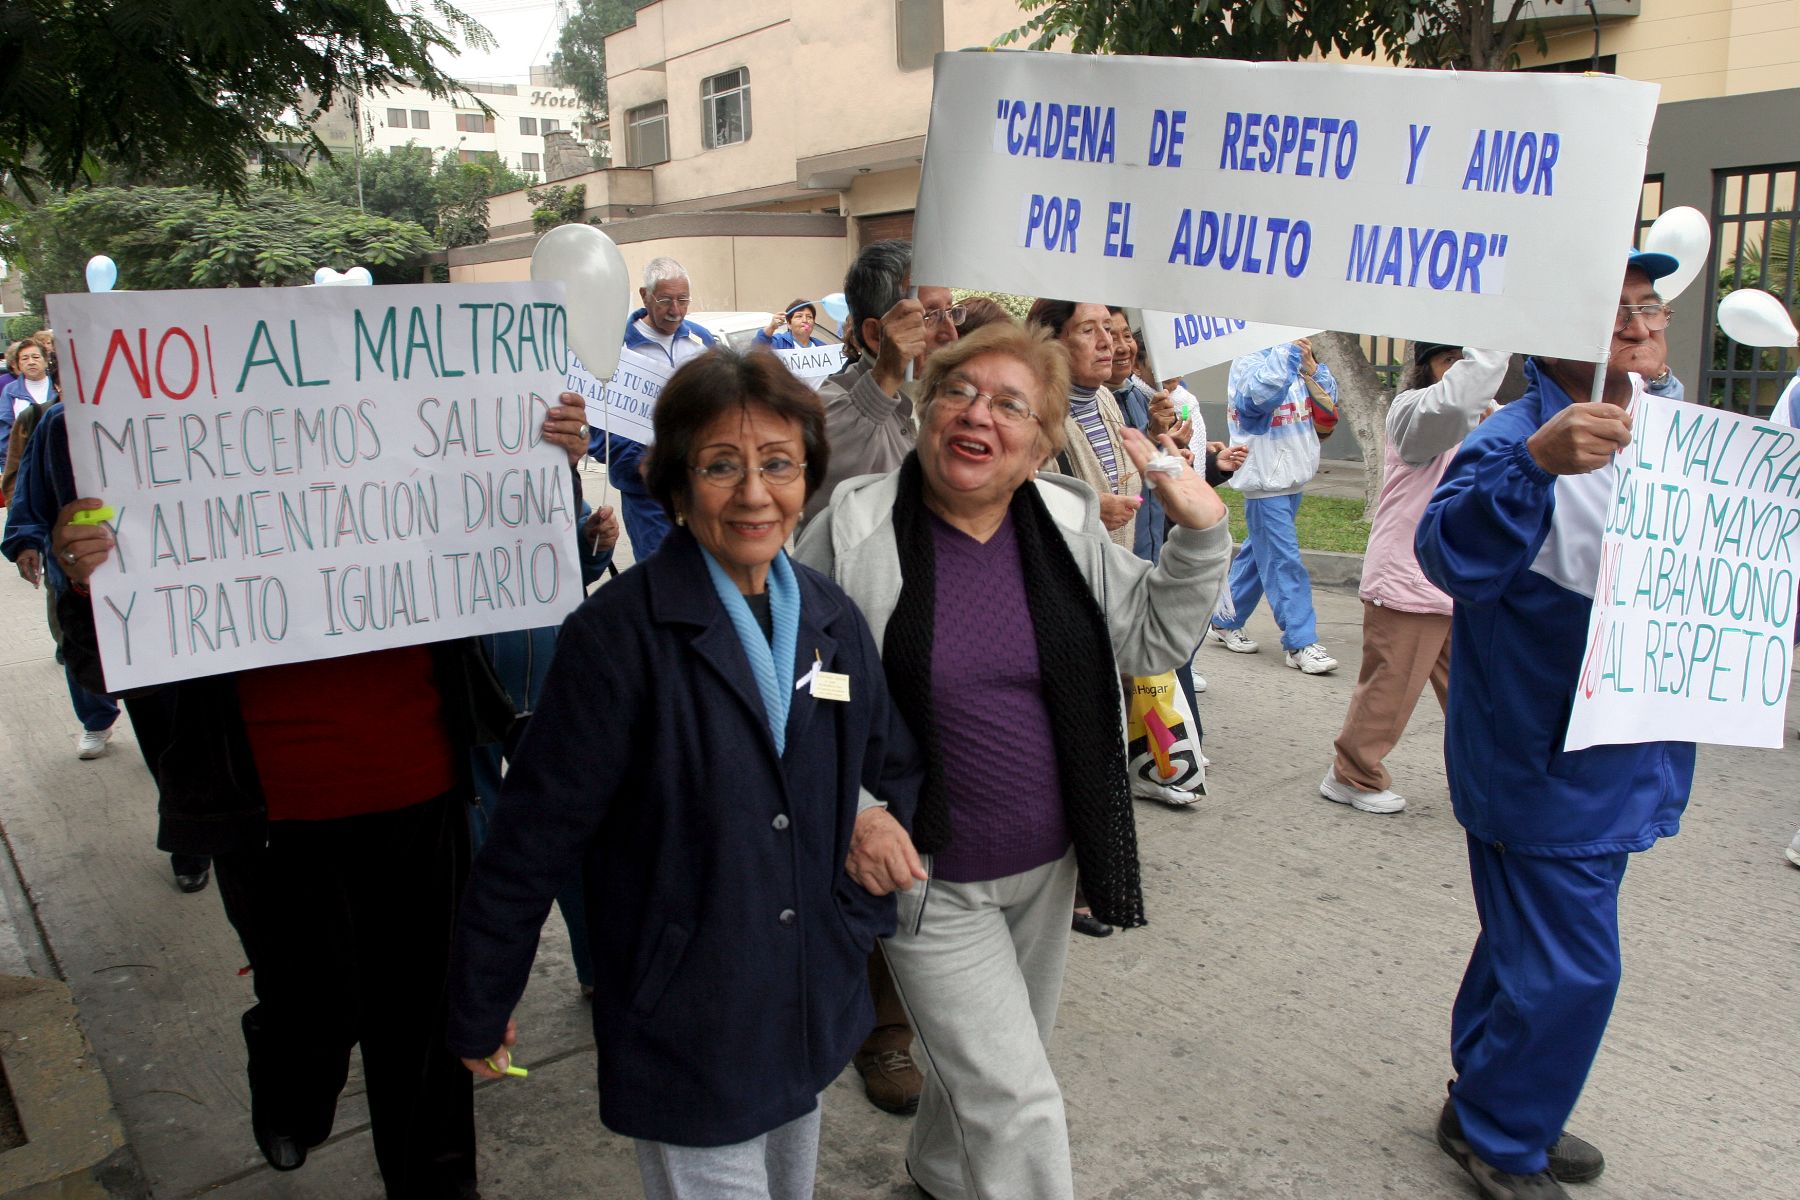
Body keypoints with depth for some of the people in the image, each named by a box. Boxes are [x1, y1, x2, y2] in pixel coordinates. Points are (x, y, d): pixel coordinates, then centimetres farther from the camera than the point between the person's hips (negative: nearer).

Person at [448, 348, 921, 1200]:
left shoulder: (833, 620, 0)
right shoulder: (620, 632, -19)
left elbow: (892, 761, 13)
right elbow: (537, 832, -14)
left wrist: (872, 810, -10)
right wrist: (479, 1010, -6)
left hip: (814, 1013, 6)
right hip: (687, 1029, -6)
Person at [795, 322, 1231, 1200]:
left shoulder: (1068, 524, -4)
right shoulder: (853, 533, -16)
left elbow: (1151, 642, 2)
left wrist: (1200, 534, -12)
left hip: (1046, 864, 5)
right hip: (929, 874, -5)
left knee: (991, 1065, 27)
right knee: (1014, 1106, -2)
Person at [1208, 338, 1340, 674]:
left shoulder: (1295, 362, 12)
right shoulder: (1248, 362, -10)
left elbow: (1328, 400, 14)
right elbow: (1262, 392, -31)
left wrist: (1312, 366, -2)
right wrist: (1287, 349, -23)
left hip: (1293, 477, 8)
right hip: (1266, 480, -8)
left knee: (1259, 554, 15)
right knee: (1284, 561, -8)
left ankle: (1226, 622, 27)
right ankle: (1300, 642, -4)